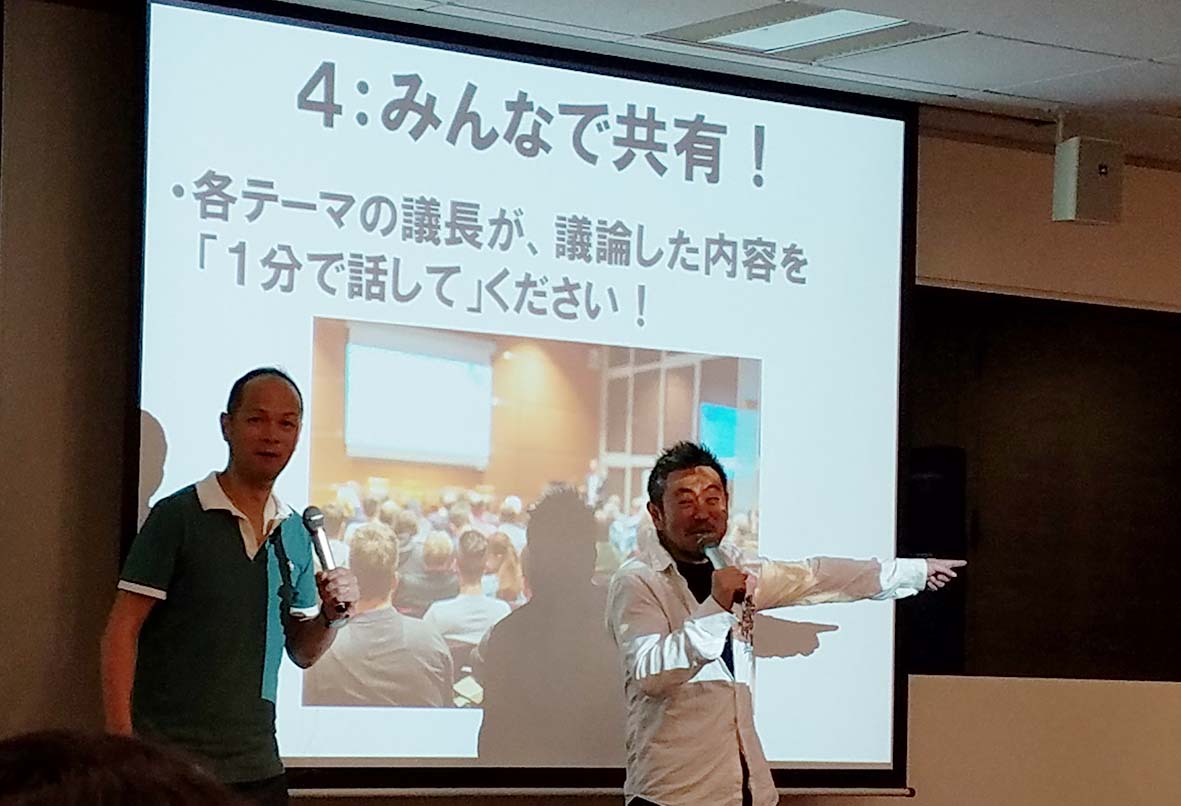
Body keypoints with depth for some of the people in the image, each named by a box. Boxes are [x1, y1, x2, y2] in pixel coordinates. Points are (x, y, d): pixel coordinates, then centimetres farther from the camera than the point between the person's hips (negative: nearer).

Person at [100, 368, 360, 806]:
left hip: (258, 765, 5)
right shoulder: (178, 516, -7)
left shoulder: (296, 534, 10)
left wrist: (332, 616, -4)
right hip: (170, 759, -5)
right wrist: (120, 739, -18)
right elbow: (122, 630, -10)